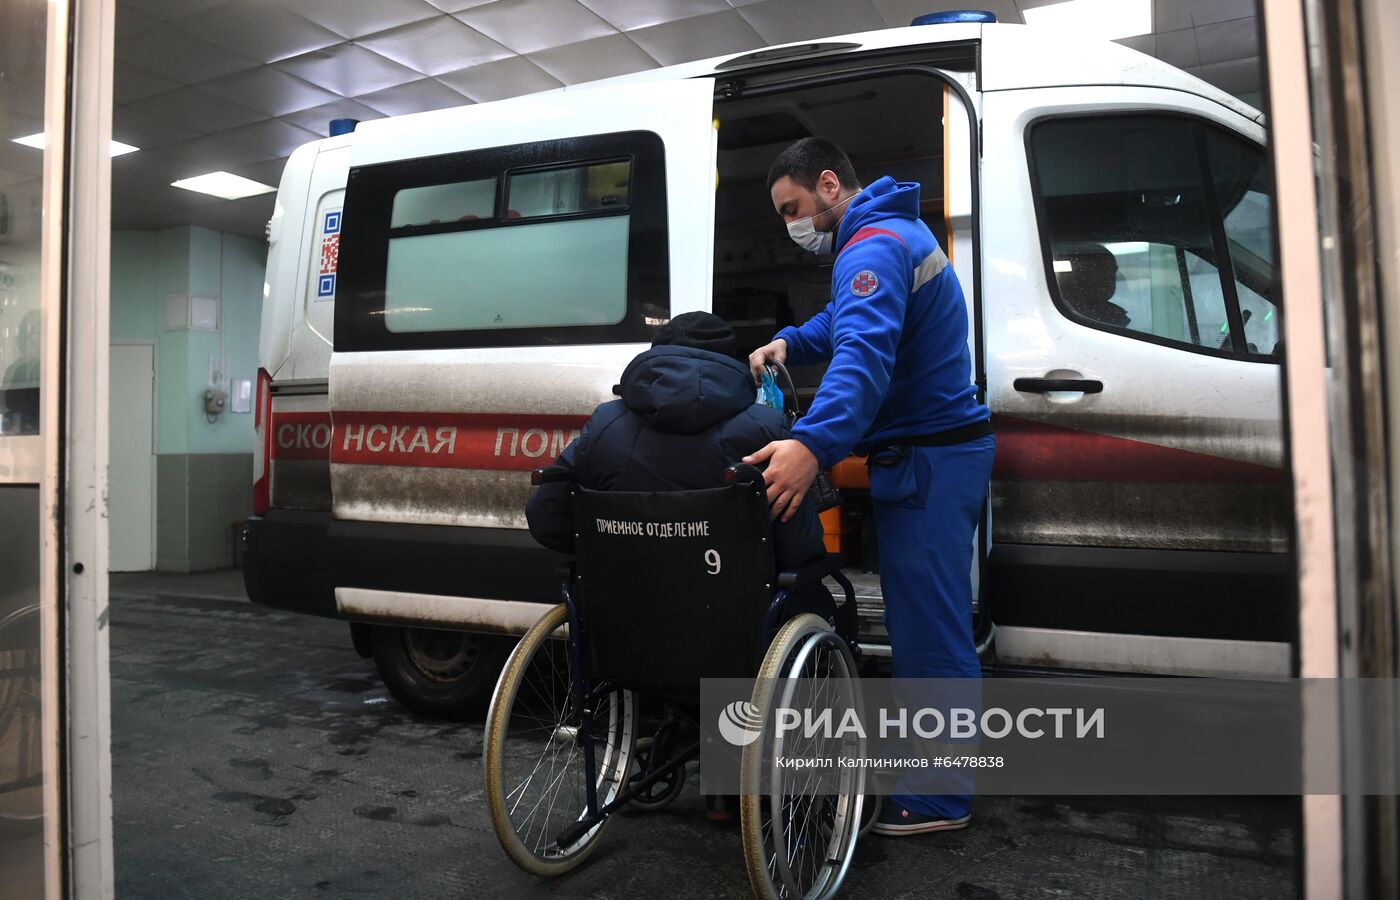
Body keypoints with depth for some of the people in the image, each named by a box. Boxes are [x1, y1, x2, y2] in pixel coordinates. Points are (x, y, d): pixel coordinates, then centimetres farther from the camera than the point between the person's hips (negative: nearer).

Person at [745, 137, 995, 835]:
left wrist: (813, 442, -48)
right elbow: (847, 320, 30)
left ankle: (940, 798, 7)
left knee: (928, 626, -4)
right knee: (921, 616, 16)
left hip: (928, 462, -11)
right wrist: (789, 343, 10)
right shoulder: (890, 232, 19)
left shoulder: (874, 246, -17)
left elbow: (865, 352, -35)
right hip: (929, 453, 11)